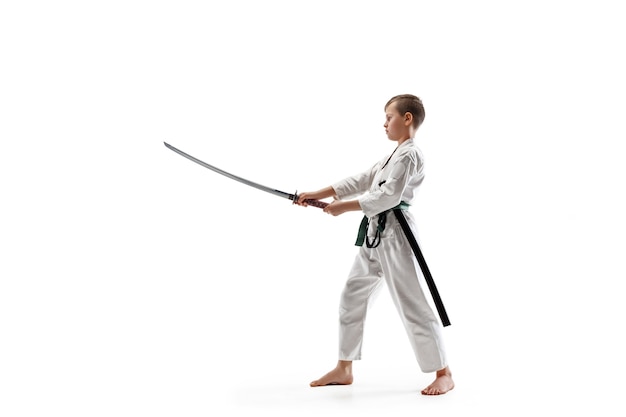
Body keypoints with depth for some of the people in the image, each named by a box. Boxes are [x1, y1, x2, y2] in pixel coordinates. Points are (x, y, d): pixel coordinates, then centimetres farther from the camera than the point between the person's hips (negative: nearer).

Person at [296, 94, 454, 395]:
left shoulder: (409, 155, -11)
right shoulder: (393, 156, 22)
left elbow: (388, 196, -21)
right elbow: (360, 181, 18)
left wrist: (344, 207, -17)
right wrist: (318, 194, 11)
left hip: (394, 235, -10)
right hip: (375, 235, 10)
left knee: (412, 305, -7)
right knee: (351, 298, 13)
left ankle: (443, 374, 3)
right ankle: (344, 369, 23)